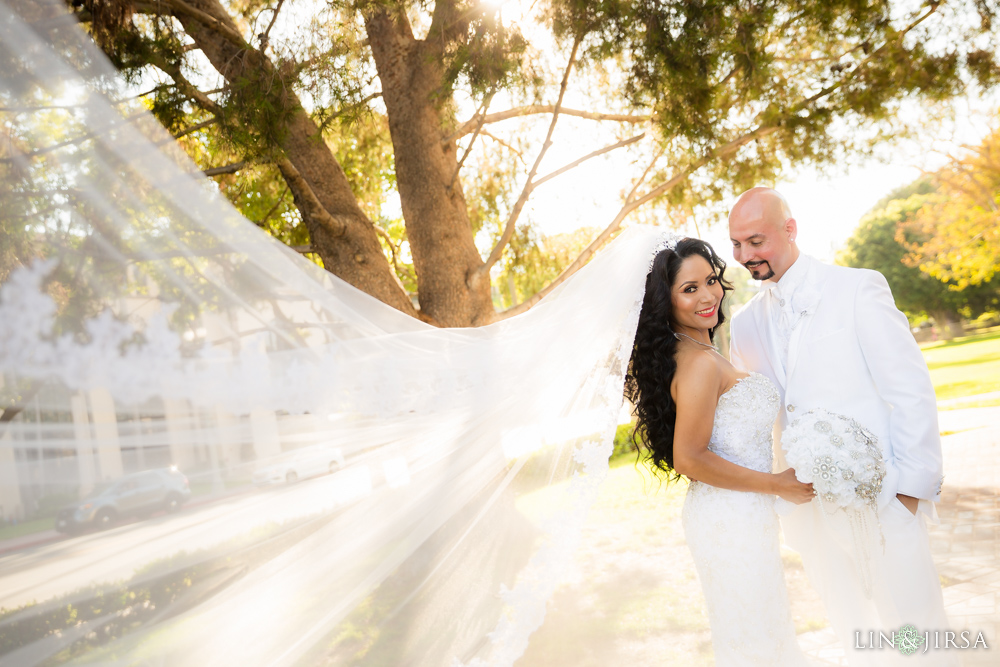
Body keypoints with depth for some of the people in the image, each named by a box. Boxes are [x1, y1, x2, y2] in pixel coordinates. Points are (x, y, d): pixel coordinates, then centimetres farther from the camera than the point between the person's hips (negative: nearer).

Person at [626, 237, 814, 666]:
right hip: (732, 520, -10)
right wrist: (778, 485, -16)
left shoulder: (694, 353, 8)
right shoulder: (701, 363, -22)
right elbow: (689, 459, -24)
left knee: (755, 632, 24)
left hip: (731, 517, 10)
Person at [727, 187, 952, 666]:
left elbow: (911, 391, -7)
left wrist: (913, 485, -10)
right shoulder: (744, 324, 8)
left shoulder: (858, 289, -5)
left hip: (878, 498, -4)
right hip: (805, 507, 4)